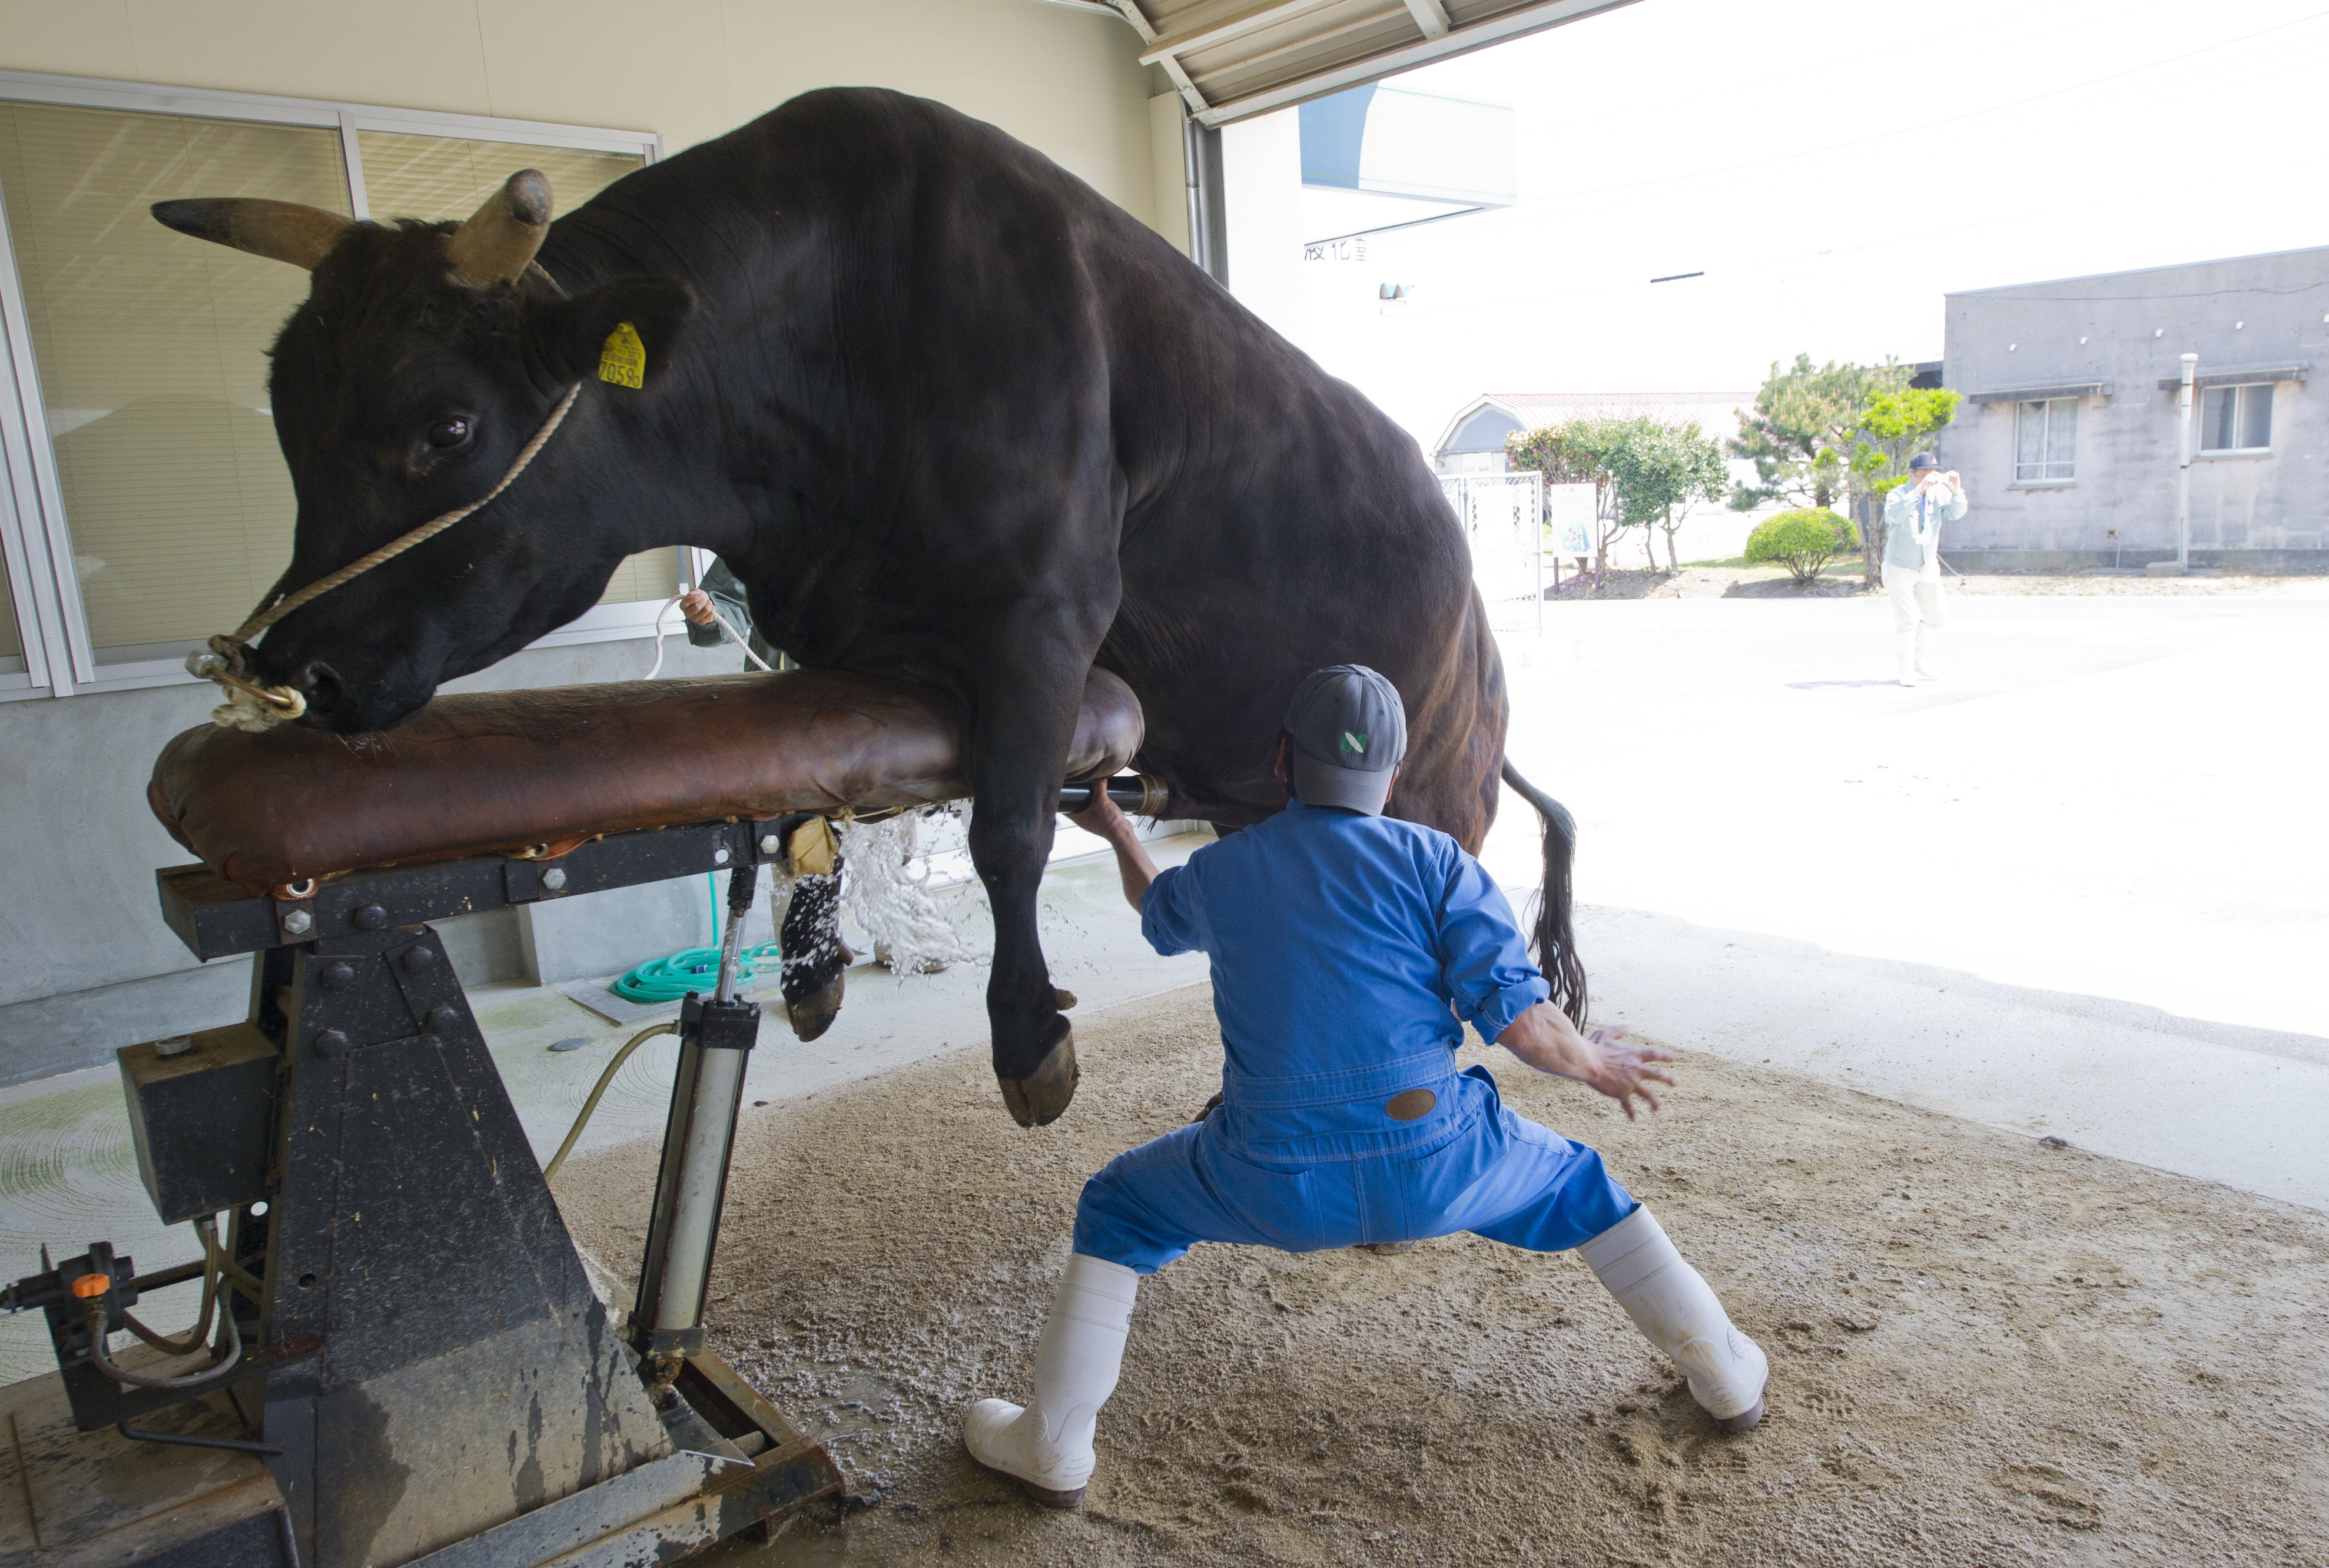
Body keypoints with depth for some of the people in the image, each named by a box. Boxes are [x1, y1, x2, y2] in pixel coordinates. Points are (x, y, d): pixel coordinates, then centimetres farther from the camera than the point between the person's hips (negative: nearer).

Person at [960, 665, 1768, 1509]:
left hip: (1280, 1185, 0)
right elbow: (1521, 1021, -8)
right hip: (1436, 1164, 1)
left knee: (1116, 1210, 24)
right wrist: (1596, 1066, 13)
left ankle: (1052, 1447, 23)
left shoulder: (1218, 870, 7)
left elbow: (1160, 913, 31)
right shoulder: (1437, 861, -1)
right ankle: (1728, 1377, 40)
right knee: (1578, 1186, 30)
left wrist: (1117, 832, 50)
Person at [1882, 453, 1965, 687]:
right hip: (1900, 568, -5)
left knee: (1933, 617, 11)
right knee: (1907, 619, -9)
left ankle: (1922, 665, 26)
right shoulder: (1898, 494, -16)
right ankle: (1907, 672, -2)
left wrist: (1956, 491, -36)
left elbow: (1955, 513, -19)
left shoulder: (1938, 494, -3)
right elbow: (1894, 514, -39)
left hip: (1928, 567, 5)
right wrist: (1919, 490, -49)